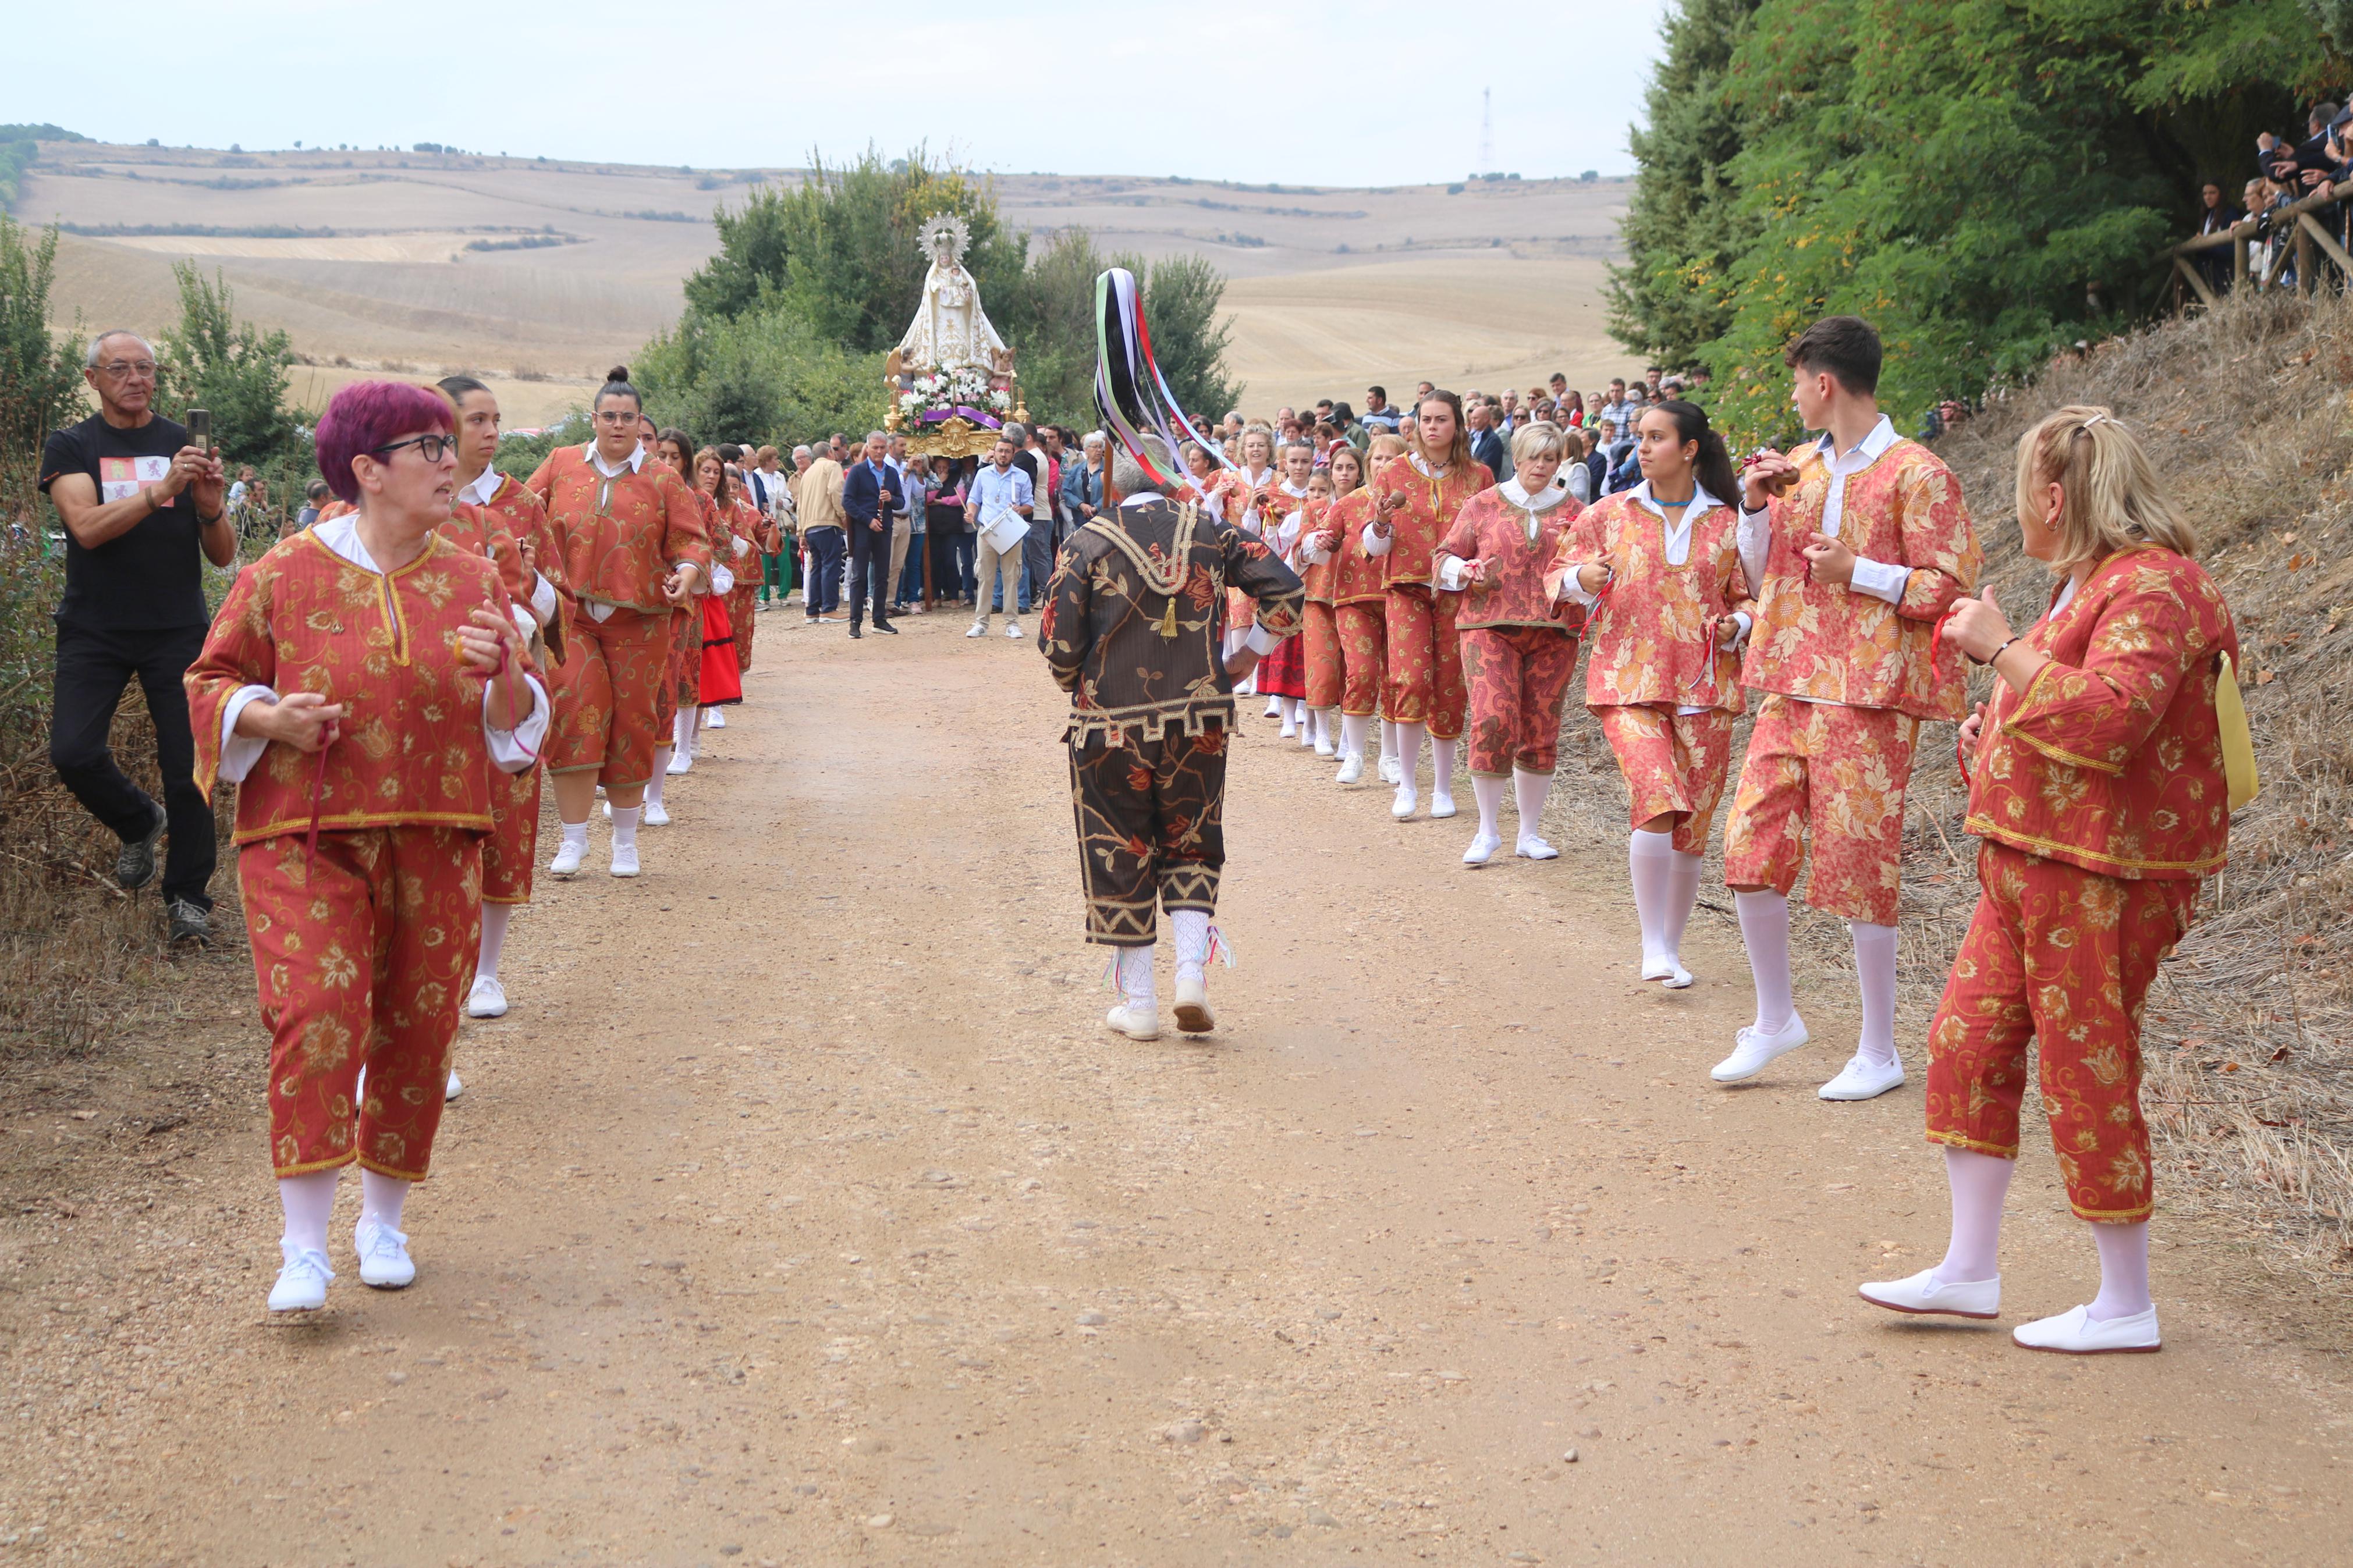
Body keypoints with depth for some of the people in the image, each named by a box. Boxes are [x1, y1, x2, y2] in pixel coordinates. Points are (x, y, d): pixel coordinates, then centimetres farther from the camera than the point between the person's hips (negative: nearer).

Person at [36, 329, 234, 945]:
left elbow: (223, 556, 6)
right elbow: (87, 526, -15)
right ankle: (140, 823, 18)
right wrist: (161, 491, -28)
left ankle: (187, 896, 10)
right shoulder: (70, 447, 3)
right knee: (73, 753, -12)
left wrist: (211, 506, -15)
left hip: (178, 632, 1)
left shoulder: (184, 446, 8)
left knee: (188, 767, -5)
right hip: (94, 632, 0)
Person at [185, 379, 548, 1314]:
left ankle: (383, 1221, 25)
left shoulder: (473, 582, 7)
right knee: (316, 1012, -16)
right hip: (305, 837, -3)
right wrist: (271, 716, -12)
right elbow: (211, 683, 8)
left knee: (417, 1028, 6)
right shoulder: (282, 578, -2)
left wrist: (505, 673, -12)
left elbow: (514, 726, 10)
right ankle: (304, 1247, -10)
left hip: (433, 845, 3)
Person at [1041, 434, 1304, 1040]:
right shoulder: (1210, 531, 3)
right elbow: (1285, 592, -2)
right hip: (1200, 721, 2)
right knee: (1192, 851, 17)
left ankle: (1137, 1003, 13)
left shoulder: (1087, 544, -3)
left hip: (1110, 725, -2)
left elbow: (1058, 644, -8)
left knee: (1119, 857, 9)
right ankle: (1192, 972, 0)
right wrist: (1240, 662, 8)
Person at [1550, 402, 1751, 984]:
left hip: (1704, 685, 2)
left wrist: (1739, 623, -5)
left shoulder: (1727, 525, 8)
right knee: (1658, 802, -22)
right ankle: (1654, 946, -11)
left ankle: (1672, 946, 21)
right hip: (1628, 680, -2)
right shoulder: (1610, 514, 8)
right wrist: (1580, 578, -9)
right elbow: (1560, 575, 13)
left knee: (1692, 828, 3)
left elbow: (1749, 598, 17)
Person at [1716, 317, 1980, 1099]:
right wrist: (1756, 508, 3)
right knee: (1751, 849, 4)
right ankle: (1774, 1018, 23)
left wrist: (1857, 571, -15)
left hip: (1867, 697, -7)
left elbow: (1952, 587, -10)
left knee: (1857, 866, -2)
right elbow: (1761, 578, 19)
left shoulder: (1916, 475, -8)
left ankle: (1879, 1053, 11)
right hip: (1789, 687, 7)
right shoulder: (1799, 468, 14)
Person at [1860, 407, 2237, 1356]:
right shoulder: (2089, 583, 16)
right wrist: (2000, 727, 13)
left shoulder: (2151, 585, -16)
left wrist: (2003, 650, -23)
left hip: (2098, 877, -10)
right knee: (1967, 1040, 10)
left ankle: (2126, 1306, 10)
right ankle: (1969, 1271, 18)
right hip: (2031, 863, 10)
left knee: (2088, 1074, -3)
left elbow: (2110, 716, -30)